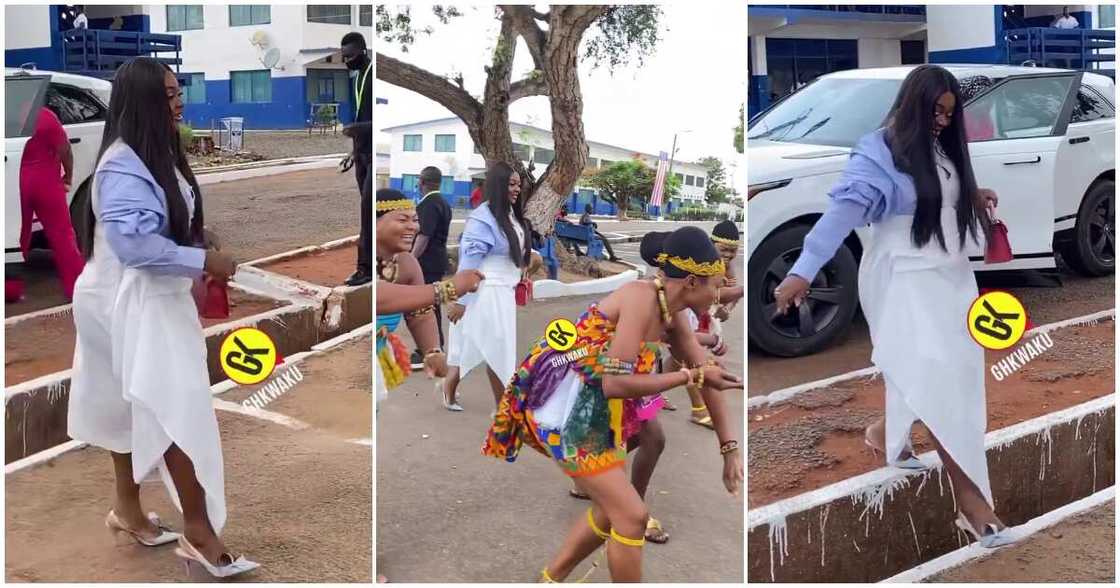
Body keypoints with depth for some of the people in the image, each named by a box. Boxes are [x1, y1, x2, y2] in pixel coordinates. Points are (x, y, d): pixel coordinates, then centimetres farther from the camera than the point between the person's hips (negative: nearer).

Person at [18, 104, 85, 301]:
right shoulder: (45, 116, -10)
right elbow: (64, 149, -7)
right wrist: (68, 176, 7)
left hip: (16, 184, 1)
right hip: (45, 182, -1)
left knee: (18, 235, 13)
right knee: (62, 234, 4)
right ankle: (76, 287, 3)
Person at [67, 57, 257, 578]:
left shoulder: (157, 152, 10)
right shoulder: (123, 165, -21)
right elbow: (131, 242, -28)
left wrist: (197, 236, 7)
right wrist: (202, 260, -23)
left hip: (156, 296, 10)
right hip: (135, 300, -10)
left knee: (137, 405, 18)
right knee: (178, 409, -10)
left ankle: (127, 509, 32)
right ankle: (198, 528, -4)